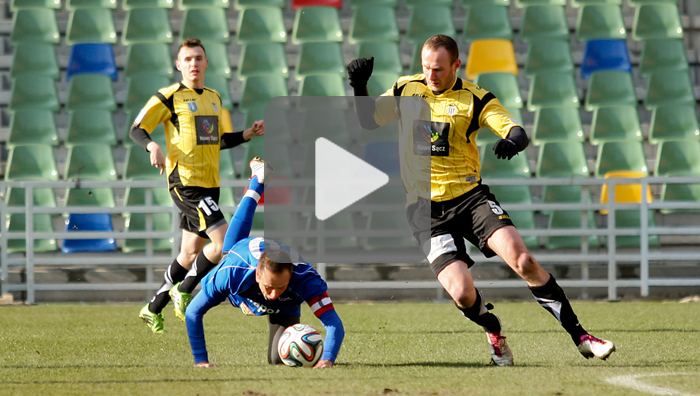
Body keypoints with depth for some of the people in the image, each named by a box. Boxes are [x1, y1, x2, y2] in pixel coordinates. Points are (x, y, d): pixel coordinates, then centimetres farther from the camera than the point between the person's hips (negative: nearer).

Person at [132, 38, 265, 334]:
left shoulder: (214, 98, 16)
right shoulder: (169, 97, -5)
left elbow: (223, 140, 23)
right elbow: (136, 130, -6)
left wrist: (249, 134, 6)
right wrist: (153, 146, -25)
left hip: (209, 184, 8)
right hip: (185, 183, -8)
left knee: (191, 253, 12)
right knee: (224, 241, -18)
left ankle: (153, 309, 25)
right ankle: (184, 291, -1)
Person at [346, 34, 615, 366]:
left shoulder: (474, 99, -1)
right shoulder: (406, 90, 6)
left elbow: (517, 132, -11)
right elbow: (368, 120, 13)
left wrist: (512, 141, -35)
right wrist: (359, 87, -5)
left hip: (470, 196, 0)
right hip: (427, 210, 0)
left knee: (523, 261, -20)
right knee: (462, 293, -17)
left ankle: (579, 337, -9)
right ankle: (494, 332, 17)